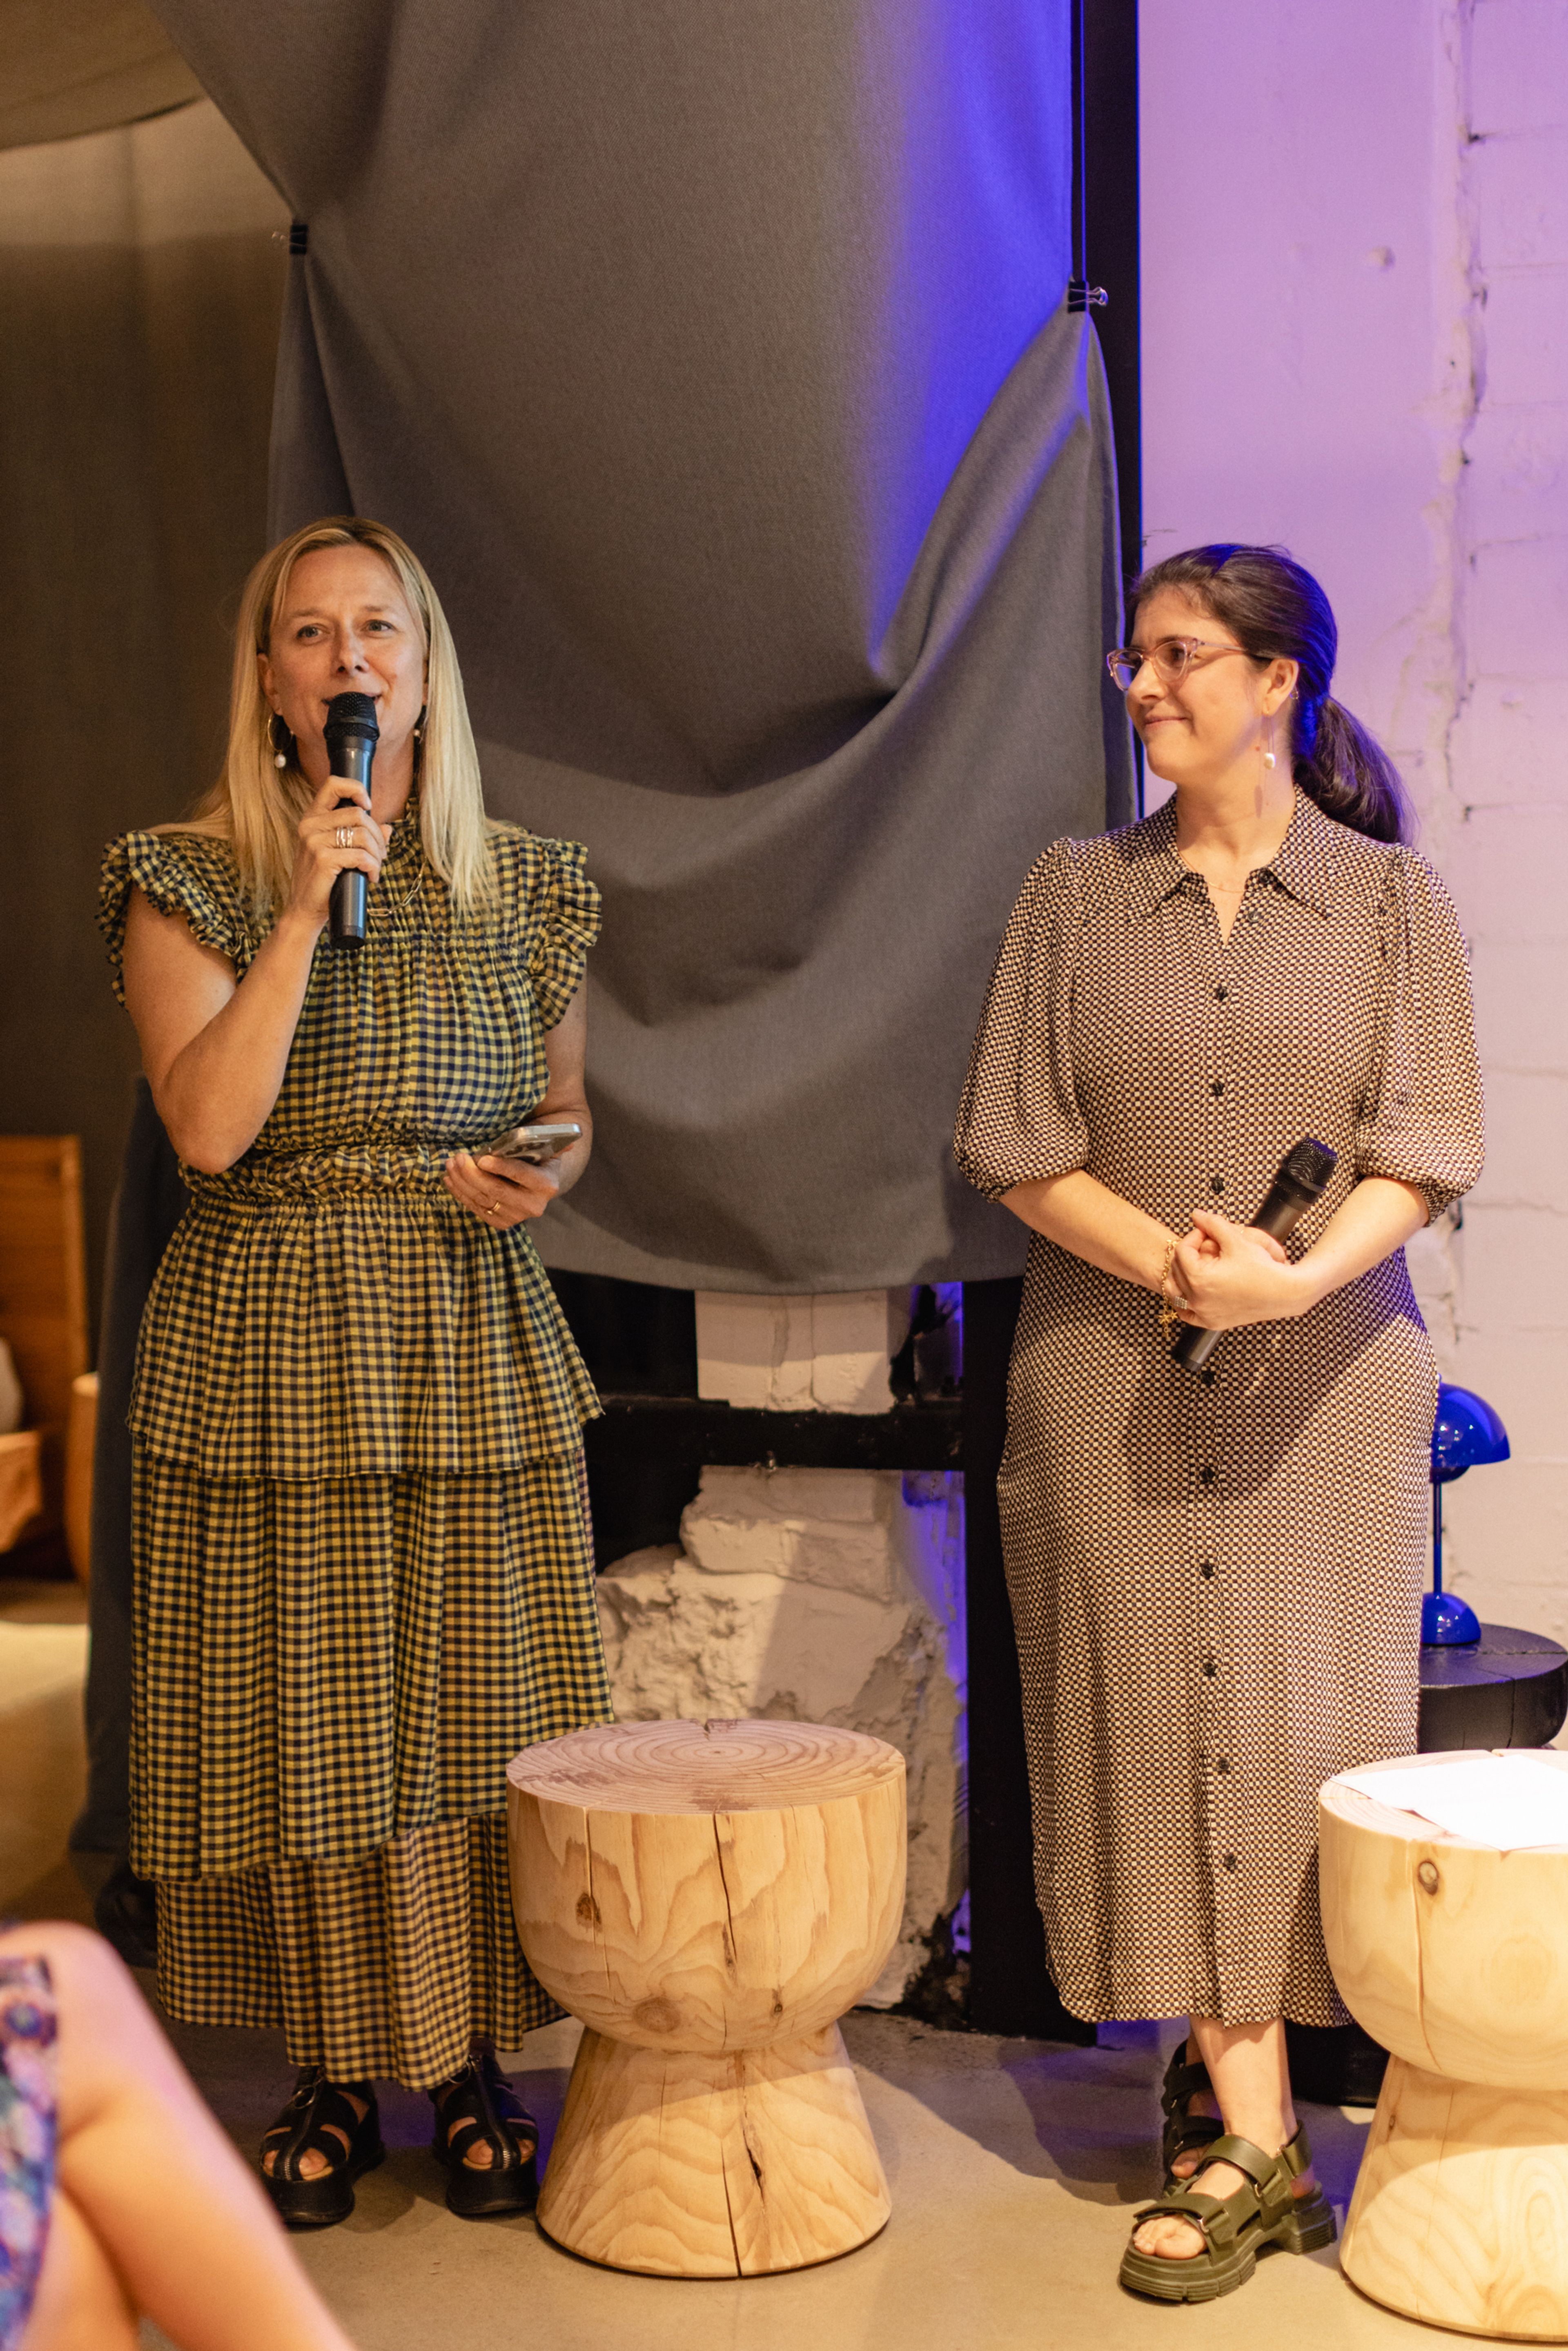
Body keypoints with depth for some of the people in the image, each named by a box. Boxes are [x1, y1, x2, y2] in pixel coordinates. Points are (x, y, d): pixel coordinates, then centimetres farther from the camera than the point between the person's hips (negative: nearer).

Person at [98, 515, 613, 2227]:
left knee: (478, 1715, 5)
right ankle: (332, 2077, 20)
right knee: (308, 1722, 3)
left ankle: (473, 2063, 21)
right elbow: (208, 1127, -15)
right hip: (271, 1346, -2)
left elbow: (567, 1111, 17)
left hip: (477, 1341, 2)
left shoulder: (522, 885, 7)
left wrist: (541, 1178, -6)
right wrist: (304, 904, -18)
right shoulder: (192, 880, -2)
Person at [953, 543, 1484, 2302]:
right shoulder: (1075, 892, 7)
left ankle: (1223, 2059, 18)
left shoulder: (1390, 896, 5)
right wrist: (1172, 1262, -13)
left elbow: (1424, 1154, -2)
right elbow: (1016, 1145, 2)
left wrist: (1304, 1275, -20)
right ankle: (1255, 2140, 6)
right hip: (1110, 1369, 1)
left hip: (1330, 1373, 0)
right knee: (1157, 1716, -2)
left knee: (1304, 1721, 0)